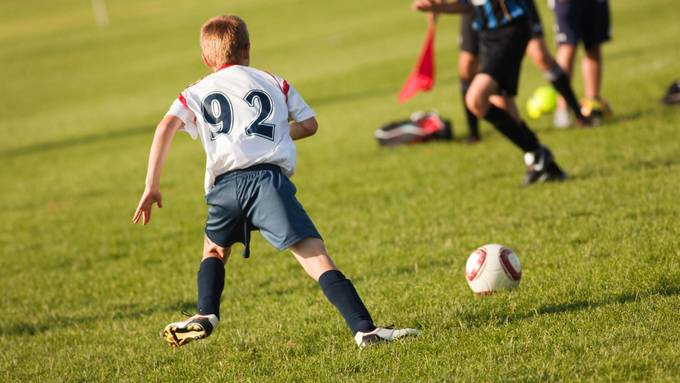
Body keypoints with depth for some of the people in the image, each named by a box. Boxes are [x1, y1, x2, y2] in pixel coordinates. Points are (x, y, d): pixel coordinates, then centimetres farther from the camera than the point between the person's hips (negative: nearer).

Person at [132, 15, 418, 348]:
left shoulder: (195, 93, 22)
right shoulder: (273, 83, 23)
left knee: (214, 250, 32)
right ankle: (365, 330, -23)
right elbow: (309, 124, 23)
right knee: (316, 257, -9)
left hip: (223, 186, 1)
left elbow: (166, 127, 5)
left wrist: (152, 187, 4)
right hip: (269, 178, -1)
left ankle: (205, 317, 14)